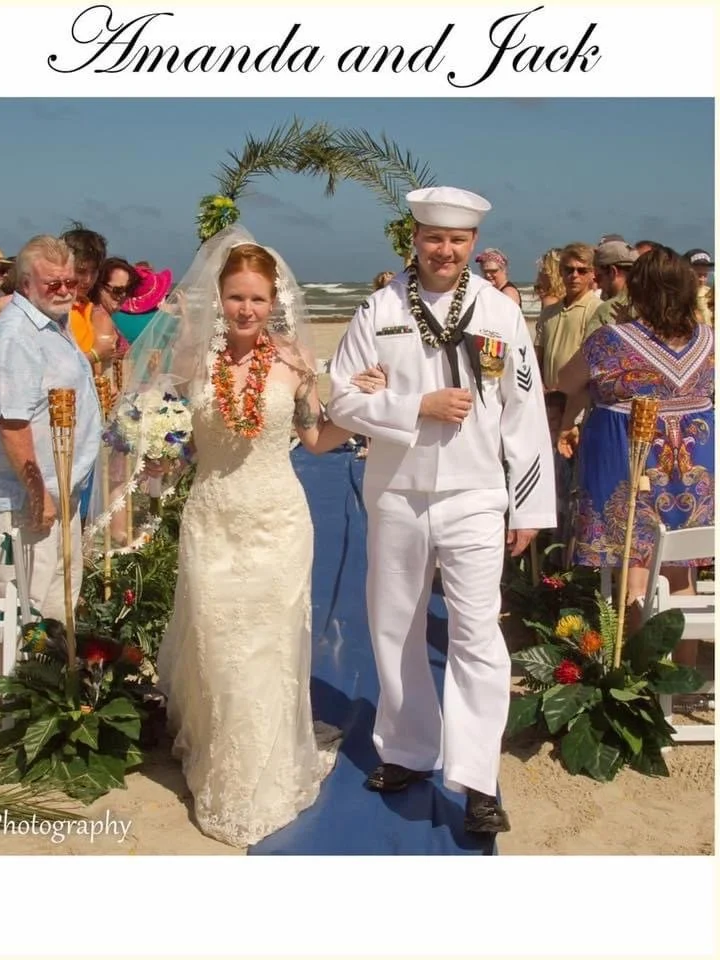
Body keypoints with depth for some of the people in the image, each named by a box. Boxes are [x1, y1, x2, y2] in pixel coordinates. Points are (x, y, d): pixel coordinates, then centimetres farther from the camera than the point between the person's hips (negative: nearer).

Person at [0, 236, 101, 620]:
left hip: (62, 489, 10)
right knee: (33, 604, 0)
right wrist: (38, 494, -23)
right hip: (33, 497, -10)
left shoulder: (54, 321, 10)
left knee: (64, 590, 21)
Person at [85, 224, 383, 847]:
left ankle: (271, 775, 34)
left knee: (271, 649, 11)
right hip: (211, 524, 1)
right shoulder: (192, 355, -3)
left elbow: (316, 439, 5)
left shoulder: (293, 359, -4)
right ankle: (224, 778, 32)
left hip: (278, 523, 0)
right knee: (217, 652, 9)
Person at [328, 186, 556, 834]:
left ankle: (477, 782, 2)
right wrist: (421, 406, -15)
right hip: (395, 496, 2)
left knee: (477, 635, -6)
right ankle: (408, 751, 32)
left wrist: (530, 508, -1)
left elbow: (526, 415, -1)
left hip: (475, 499, -2)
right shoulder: (381, 310, -1)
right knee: (395, 631, 13)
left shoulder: (501, 313, -1)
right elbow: (344, 399, -3)